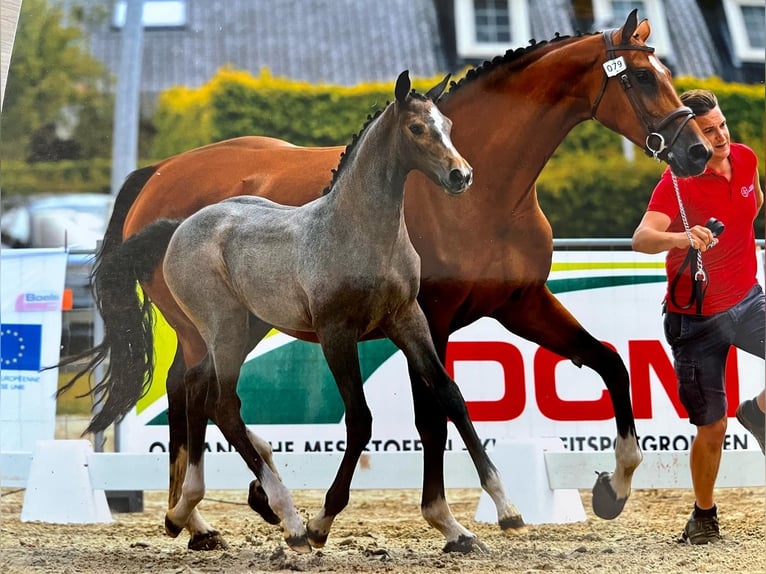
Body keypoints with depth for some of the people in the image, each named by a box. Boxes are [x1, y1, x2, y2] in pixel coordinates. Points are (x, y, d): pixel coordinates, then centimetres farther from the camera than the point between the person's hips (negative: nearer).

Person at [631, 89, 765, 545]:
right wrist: (681, 238, -53)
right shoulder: (677, 182, -19)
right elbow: (642, 239, -36)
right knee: (712, 427, 2)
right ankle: (704, 516, 25)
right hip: (695, 317, -4)